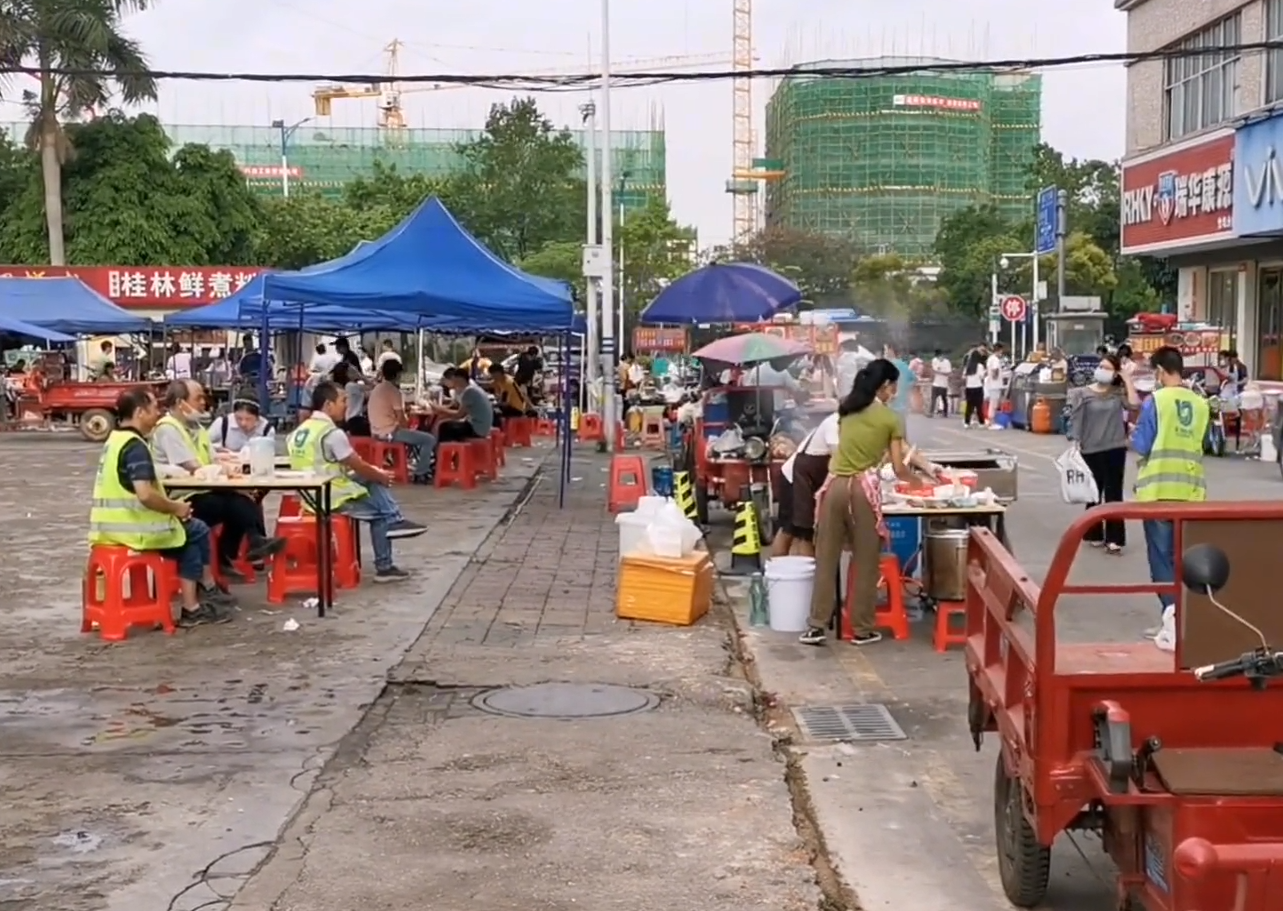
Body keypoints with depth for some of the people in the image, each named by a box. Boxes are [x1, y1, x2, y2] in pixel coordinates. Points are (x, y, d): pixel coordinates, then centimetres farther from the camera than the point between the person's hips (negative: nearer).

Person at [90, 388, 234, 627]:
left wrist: (169, 505, 11)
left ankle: (193, 606, 19)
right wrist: (175, 507, -12)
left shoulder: (115, 439, 12)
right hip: (132, 528, -9)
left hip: (111, 525, 9)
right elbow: (145, 495, -30)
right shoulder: (135, 446, -19)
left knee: (187, 534, 20)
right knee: (197, 531, 10)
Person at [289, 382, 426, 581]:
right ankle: (384, 567, 17)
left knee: (372, 480, 16)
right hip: (333, 498, -9)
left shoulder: (301, 430, 10)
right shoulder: (332, 433, -19)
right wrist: (382, 476, 9)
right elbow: (358, 466, -11)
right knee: (381, 515, 11)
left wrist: (375, 474, 17)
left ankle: (393, 521, 11)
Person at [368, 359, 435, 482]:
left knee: (415, 435, 31)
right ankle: (420, 474, -2)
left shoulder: (376, 389, 13)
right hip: (390, 432, -10)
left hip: (378, 433, 10)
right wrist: (407, 430, 3)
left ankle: (423, 466, 34)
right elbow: (401, 419, -14)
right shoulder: (393, 391, -15)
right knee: (430, 439, -7)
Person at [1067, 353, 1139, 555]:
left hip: (1115, 448, 1)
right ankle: (1094, 535, 22)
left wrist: (1128, 380, -8)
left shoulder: (1119, 392, 3)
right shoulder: (1083, 393, -1)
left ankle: (1114, 538, 4)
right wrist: (1075, 442, -11)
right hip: (1091, 450, 0)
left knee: (1113, 492, 1)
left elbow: (1135, 404, -15)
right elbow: (1075, 419, -3)